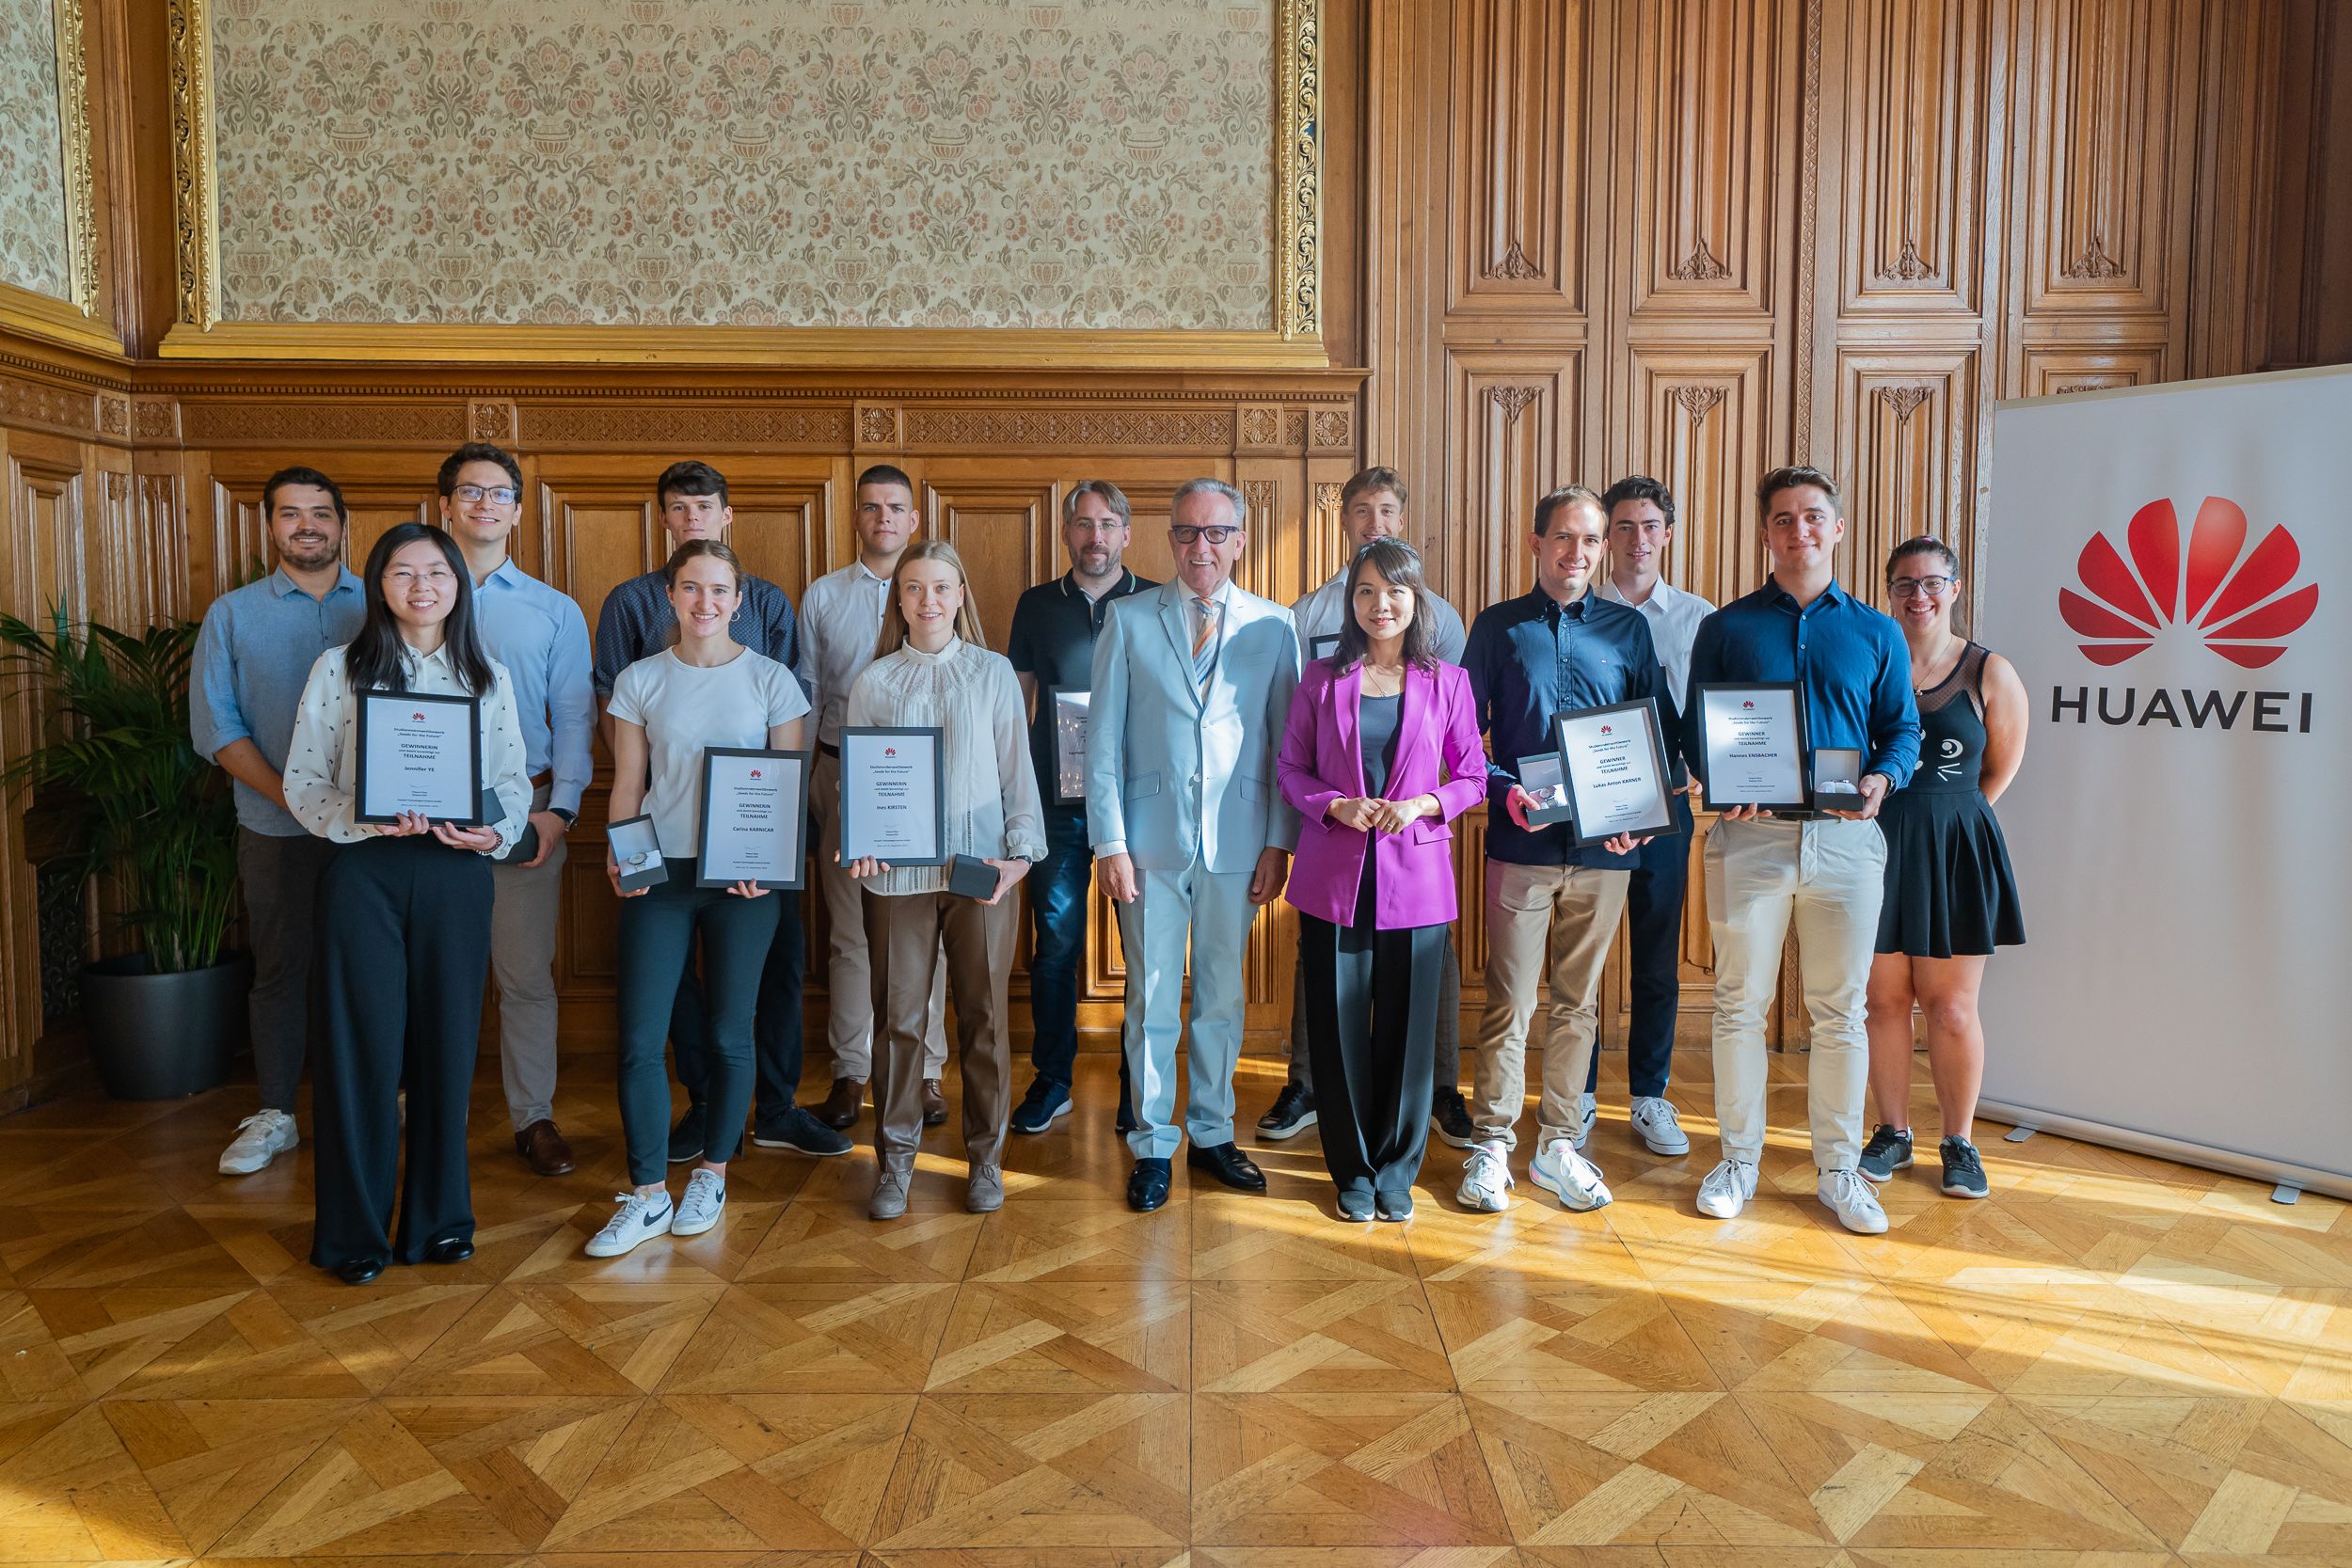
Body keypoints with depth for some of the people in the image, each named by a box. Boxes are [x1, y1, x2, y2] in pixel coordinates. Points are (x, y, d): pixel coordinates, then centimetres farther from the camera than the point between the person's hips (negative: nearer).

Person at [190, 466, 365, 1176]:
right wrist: (290, 794, -14)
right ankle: (274, 1114, 19)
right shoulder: (232, 614, 5)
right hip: (276, 827, 0)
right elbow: (215, 725, -1)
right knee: (279, 967, 8)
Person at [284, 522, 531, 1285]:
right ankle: (354, 1229, 15)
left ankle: (439, 1218, 20)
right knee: (365, 1044, 1)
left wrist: (496, 830, -12)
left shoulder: (489, 677, 9)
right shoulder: (339, 669, 3)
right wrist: (364, 820, -17)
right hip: (364, 873, -2)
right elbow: (302, 781, 1)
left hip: (457, 874, 2)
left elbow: (515, 778, 8)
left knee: (447, 1042, 6)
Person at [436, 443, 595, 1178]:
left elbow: (574, 719, 5)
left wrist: (560, 809, -7)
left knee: (526, 971, 2)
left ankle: (534, 1117, 12)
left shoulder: (555, 611, 10)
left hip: (524, 808, 0)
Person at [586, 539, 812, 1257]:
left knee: (729, 1033, 8)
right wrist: (617, 855, -8)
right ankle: (648, 1196, 11)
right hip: (659, 873, 1)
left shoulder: (771, 679, 2)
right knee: (639, 1038, -3)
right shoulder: (640, 681, 7)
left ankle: (711, 1176, 26)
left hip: (745, 876, -1)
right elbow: (627, 783, 8)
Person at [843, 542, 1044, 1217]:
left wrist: (1020, 852, -6)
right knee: (899, 1017, 4)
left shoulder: (993, 673, 5)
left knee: (983, 1015, 6)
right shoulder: (874, 680, 7)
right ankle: (894, 1161, 19)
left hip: (982, 870, 0)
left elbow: (1017, 769, 5)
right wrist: (857, 842, -9)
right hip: (897, 875, 1)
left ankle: (986, 1158, 21)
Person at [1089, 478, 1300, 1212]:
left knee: (1223, 996, 12)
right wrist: (1110, 841, -6)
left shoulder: (1274, 626, 4)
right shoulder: (1129, 621, 1)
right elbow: (1103, 739, 0)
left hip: (1237, 843, 1)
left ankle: (1212, 1133, 28)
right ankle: (1153, 1146, 20)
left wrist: (1279, 842, -3)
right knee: (1153, 999, 5)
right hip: (1153, 840, -1)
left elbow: (1288, 743, 3)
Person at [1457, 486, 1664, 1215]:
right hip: (1521, 843, -2)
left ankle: (1558, 1144, 21)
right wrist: (1504, 790, -14)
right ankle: (1492, 1146, 11)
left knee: (1579, 1001, 10)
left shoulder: (1628, 628, 9)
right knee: (1509, 1001, -1)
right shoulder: (1499, 626, 4)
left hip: (1604, 847, 2)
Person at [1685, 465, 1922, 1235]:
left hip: (1846, 835, 1)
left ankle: (1839, 1169, 18)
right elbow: (1694, 732, 6)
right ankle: (1738, 1159, 17)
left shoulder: (1877, 633, 11)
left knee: (1840, 1010, 6)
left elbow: (1903, 729, 10)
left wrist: (1881, 779, -11)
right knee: (1740, 1004, 4)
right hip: (1750, 834, -1)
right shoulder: (1724, 628, 7)